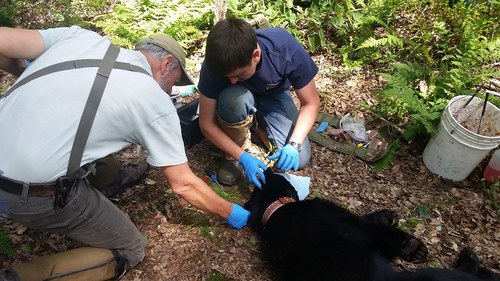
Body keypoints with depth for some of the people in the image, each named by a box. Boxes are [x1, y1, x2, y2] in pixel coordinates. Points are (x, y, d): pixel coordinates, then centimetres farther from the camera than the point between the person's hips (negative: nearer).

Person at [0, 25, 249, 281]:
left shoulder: (82, 36, 4)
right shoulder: (156, 102, -7)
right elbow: (183, 185, -3)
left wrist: (27, 71, 23)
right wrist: (231, 213, 13)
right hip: (34, 196, -7)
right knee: (129, 250, 12)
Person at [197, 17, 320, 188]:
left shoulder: (288, 50, -35)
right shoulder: (216, 64, -33)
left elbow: (310, 103, -21)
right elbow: (207, 124, -23)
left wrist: (294, 145, -34)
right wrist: (243, 157, -31)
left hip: (274, 96, 1)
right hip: (239, 97, -1)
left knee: (299, 159, -16)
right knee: (234, 98, -39)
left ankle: (259, 121, 12)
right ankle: (234, 156, -10)